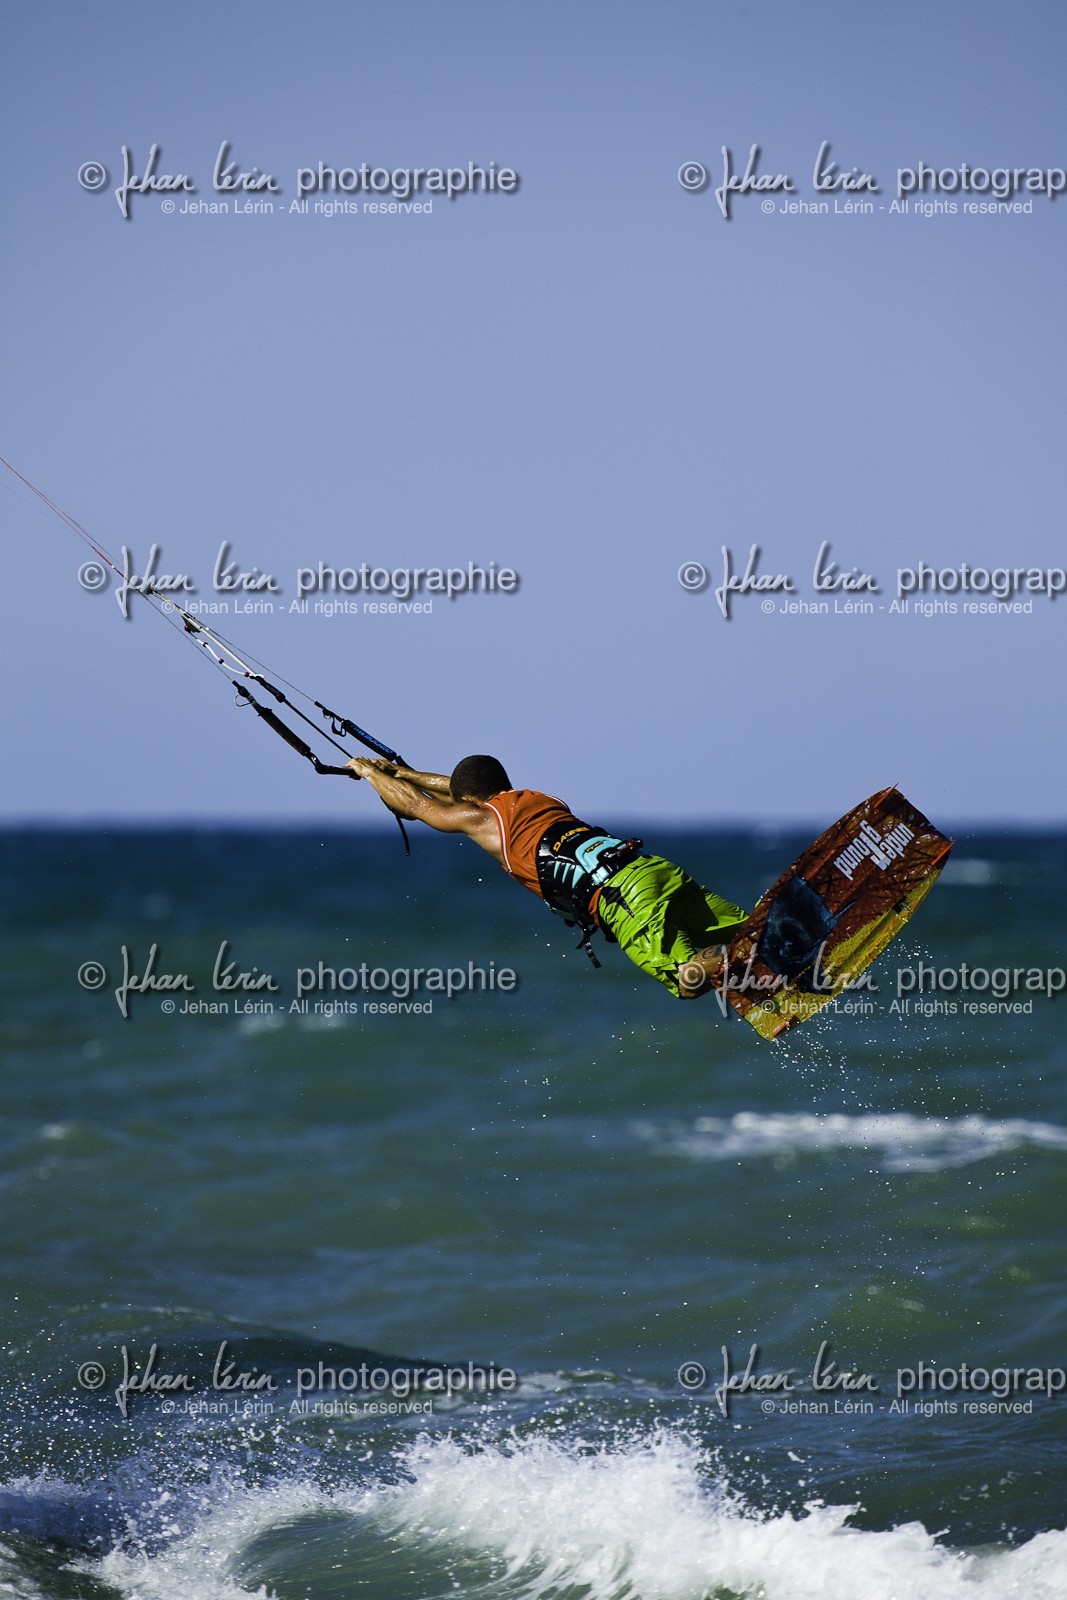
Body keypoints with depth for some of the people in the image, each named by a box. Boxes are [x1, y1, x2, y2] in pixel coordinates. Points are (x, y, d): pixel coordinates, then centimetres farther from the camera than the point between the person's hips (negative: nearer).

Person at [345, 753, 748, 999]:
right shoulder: (540, 799, 33)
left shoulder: (481, 817, 13)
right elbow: (472, 790, 52)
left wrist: (369, 771, 50)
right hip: (661, 869, 7)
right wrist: (404, 772, 64)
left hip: (621, 898, -7)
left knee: (689, 979, -23)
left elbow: (414, 804, 32)